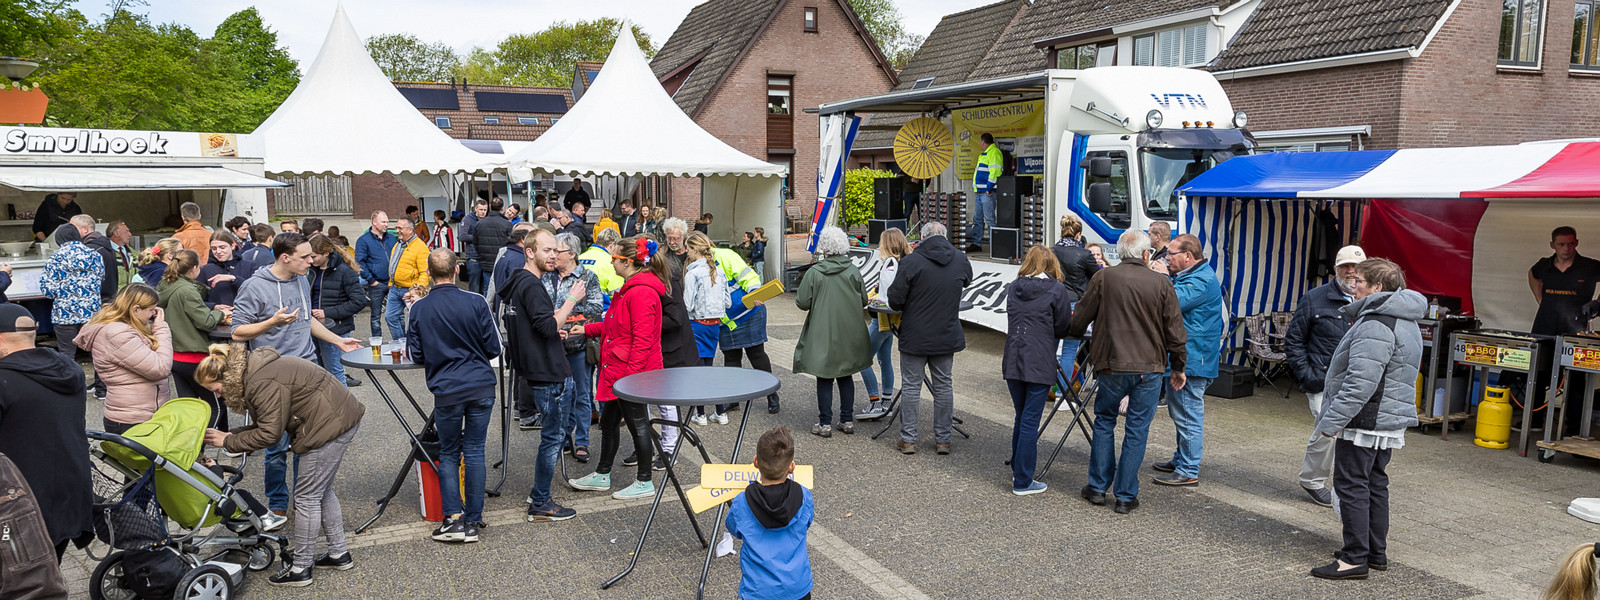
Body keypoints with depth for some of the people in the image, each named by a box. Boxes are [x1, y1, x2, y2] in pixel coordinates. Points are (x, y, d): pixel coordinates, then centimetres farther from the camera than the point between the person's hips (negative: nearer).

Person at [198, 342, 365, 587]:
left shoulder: (263, 383, -21)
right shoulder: (253, 370, 11)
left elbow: (269, 434, -18)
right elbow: (266, 423, 14)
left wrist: (228, 442, -8)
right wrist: (232, 434, 3)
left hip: (331, 425, -11)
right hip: (341, 418, 11)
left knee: (307, 497, 0)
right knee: (322, 491, 20)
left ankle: (301, 569, 11)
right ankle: (339, 554, 31)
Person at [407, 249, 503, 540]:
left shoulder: (419, 308, -4)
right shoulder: (475, 302, -6)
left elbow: (416, 355, 3)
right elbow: (495, 347, 0)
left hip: (447, 391, 0)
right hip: (482, 386, 1)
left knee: (448, 454, 14)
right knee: (474, 451, 9)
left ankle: (454, 518, 5)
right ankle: (473, 521, 14)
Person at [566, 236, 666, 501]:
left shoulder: (642, 293, -21)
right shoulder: (630, 289, 13)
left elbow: (642, 339, -25)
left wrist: (632, 373, -25)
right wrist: (587, 329, 23)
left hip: (633, 372, -11)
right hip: (616, 370, 11)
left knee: (637, 423, 2)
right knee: (608, 422, 18)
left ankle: (644, 482, 15)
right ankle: (602, 475, 32)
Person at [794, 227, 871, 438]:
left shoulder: (814, 273, -12)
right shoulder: (853, 271, -4)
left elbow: (802, 303, -11)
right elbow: (864, 301, 2)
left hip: (823, 335, -3)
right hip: (848, 334, 3)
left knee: (824, 379, 5)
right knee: (845, 376, 15)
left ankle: (825, 423, 8)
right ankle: (847, 420, 19)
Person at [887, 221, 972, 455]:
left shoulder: (911, 261, -13)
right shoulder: (961, 261, 0)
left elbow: (895, 301, -13)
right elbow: (967, 280, 22)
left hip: (915, 337, -3)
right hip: (947, 337, 3)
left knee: (910, 386, 7)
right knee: (943, 386, 12)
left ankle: (908, 439, 12)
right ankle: (943, 439, 18)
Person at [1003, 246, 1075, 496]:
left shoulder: (1013, 288, 9)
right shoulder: (1057, 289, -5)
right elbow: (1063, 328, 1)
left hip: (1012, 362, 5)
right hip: (1039, 365, -5)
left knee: (1021, 418, 19)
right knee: (1030, 421, 0)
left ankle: (1017, 471, 28)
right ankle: (1022, 482, 5)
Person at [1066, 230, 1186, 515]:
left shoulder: (1103, 278, -4)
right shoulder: (1162, 284, -2)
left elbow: (1078, 321, 2)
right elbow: (1175, 333, 1)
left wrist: (1073, 331, 25)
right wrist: (1178, 368, 14)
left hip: (1113, 366, 0)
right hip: (1150, 367, 0)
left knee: (1104, 422, 17)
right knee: (1137, 430, 7)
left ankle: (1098, 487, 20)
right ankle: (1126, 496, 12)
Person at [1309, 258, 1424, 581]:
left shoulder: (1376, 324, -20)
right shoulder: (1406, 321, 16)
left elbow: (1361, 381, -27)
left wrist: (1332, 419, -23)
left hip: (1365, 421, -11)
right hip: (1389, 421, 11)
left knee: (1351, 485, -5)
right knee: (1375, 484, 17)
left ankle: (1355, 558, -1)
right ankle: (1376, 553, 26)